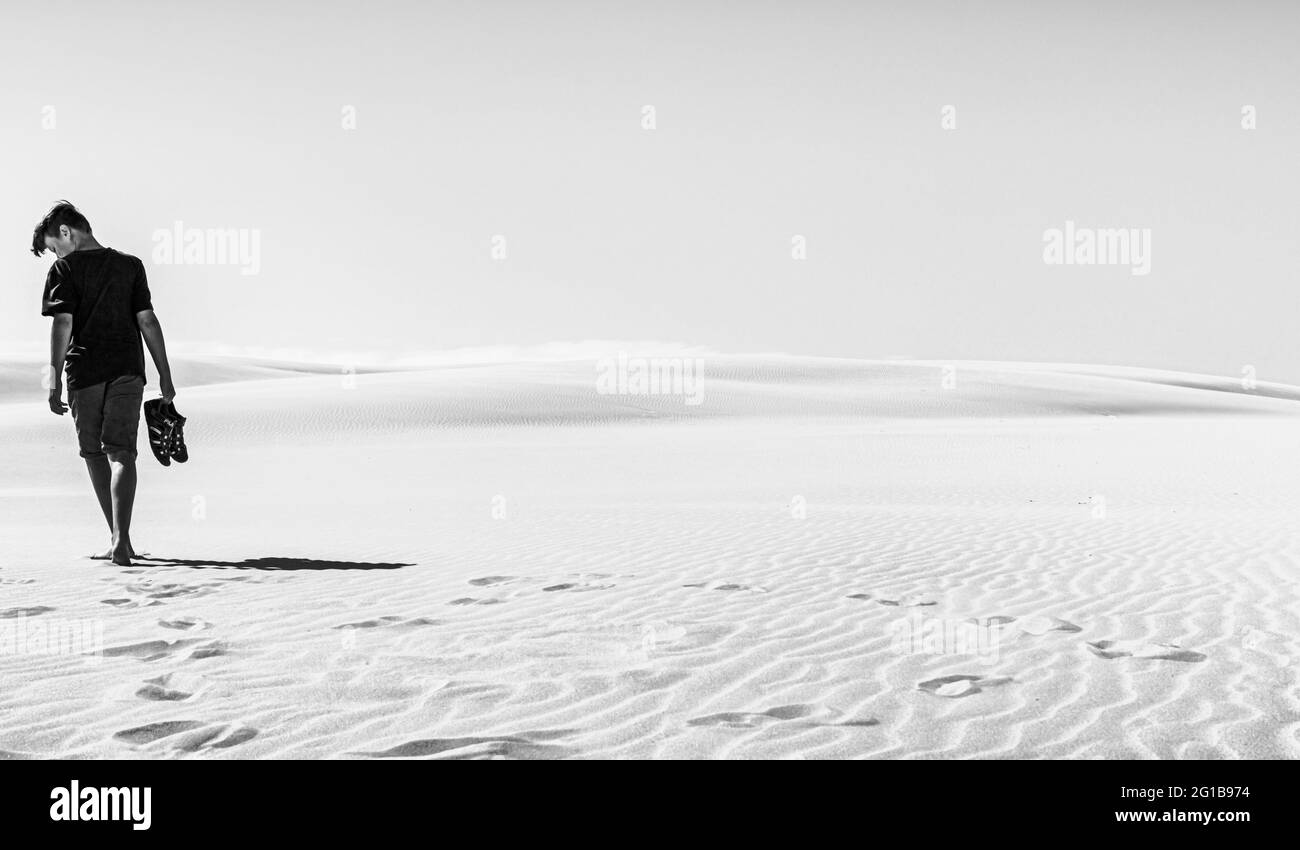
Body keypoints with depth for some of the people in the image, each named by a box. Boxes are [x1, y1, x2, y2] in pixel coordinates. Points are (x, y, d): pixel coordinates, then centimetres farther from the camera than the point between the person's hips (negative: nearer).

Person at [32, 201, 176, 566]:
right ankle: (120, 540, -19)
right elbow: (147, 320, 5)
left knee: (95, 454, 12)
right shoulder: (130, 265, 10)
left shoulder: (65, 269, 0)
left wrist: (54, 380, -10)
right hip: (128, 370, 2)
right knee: (121, 453, -3)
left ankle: (120, 540, 17)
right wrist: (165, 375, 7)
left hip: (85, 372, -2)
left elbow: (62, 323, -9)